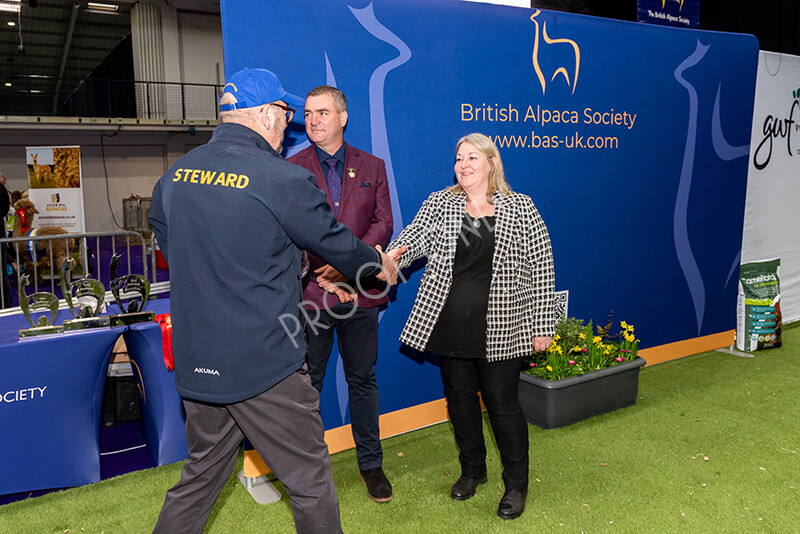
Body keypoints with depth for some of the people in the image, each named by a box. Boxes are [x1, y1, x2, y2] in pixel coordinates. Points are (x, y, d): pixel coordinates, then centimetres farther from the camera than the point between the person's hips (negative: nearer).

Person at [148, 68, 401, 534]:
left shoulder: (175, 174, 4)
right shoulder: (284, 180, -15)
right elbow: (337, 243, -2)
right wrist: (378, 264, 18)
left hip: (195, 362, 7)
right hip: (264, 364, -6)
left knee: (202, 473, 23)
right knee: (310, 482, 11)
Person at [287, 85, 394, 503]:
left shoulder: (372, 167, 9)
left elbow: (383, 224, 1)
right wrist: (321, 278, -13)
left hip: (359, 292, 2)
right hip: (310, 294, -1)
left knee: (363, 380, 12)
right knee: (306, 383, 7)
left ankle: (370, 464, 27)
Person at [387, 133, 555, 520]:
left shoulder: (520, 208, -2)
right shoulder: (439, 204, 4)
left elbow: (541, 268, -2)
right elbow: (412, 239, -9)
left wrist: (542, 326, -3)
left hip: (500, 329, -3)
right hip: (449, 326, 3)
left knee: (502, 403, 5)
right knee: (459, 398, 15)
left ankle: (517, 483, 27)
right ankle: (472, 469, 38)